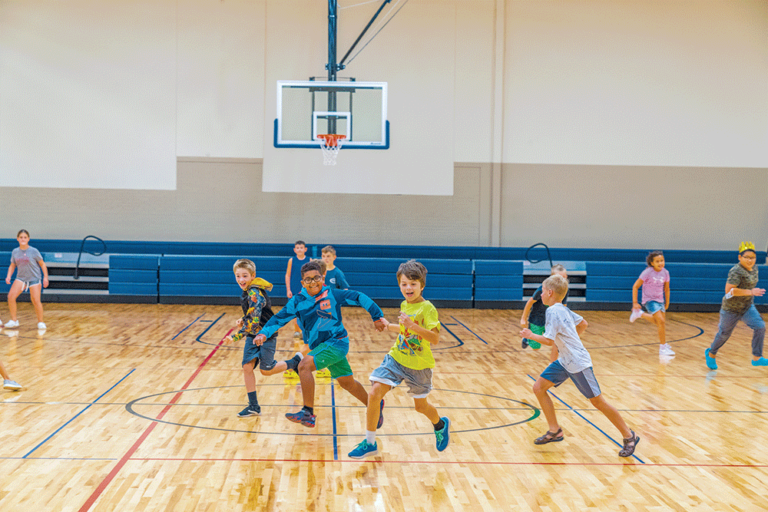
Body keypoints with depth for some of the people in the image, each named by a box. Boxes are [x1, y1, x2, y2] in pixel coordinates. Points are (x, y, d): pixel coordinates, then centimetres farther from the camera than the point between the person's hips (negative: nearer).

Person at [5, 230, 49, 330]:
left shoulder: (34, 251, -9)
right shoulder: (15, 252, 0)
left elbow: (42, 264, -1)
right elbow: (12, 265, 12)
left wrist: (45, 277, -6)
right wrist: (9, 276, -4)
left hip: (34, 278, -3)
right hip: (21, 278, 3)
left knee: (36, 301, -10)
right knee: (11, 296, -14)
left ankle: (40, 322, 10)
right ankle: (14, 320, 1)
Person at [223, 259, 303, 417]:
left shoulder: (254, 294, -26)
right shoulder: (249, 291, 3)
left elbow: (253, 322, -33)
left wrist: (235, 337, -34)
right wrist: (243, 319, 3)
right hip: (253, 335, 8)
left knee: (266, 370, 0)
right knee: (247, 366, -3)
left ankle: (296, 362, 24)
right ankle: (253, 406, 3)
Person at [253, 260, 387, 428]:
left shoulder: (332, 294, -12)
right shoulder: (297, 301, -2)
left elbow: (359, 298, -5)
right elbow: (279, 318, -2)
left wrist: (377, 317, -4)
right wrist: (263, 333, -19)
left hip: (337, 342, -6)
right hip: (322, 346, 6)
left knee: (305, 365, -25)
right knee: (347, 383, 18)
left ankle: (308, 413, -21)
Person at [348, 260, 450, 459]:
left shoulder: (427, 308, -16)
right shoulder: (404, 305, 6)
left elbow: (435, 339, -27)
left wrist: (413, 325, -36)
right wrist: (388, 326, 30)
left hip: (419, 365, -5)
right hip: (396, 358, 5)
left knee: (421, 406, 12)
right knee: (374, 394, -12)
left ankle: (441, 425, 47)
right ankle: (370, 443, 0)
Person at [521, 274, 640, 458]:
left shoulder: (553, 311, -19)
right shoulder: (563, 309, 8)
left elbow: (548, 340, -23)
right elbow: (583, 324, 20)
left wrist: (530, 335, -8)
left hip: (578, 363, -10)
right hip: (564, 361, 10)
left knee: (597, 401, -2)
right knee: (539, 388, 4)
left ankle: (629, 436, 11)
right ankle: (555, 431, 12)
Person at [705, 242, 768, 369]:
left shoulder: (754, 268, 2)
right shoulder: (736, 271, -25)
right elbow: (729, 290, -33)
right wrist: (751, 292, -32)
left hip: (748, 307, 7)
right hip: (731, 309, -7)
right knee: (724, 334, 10)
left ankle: (756, 358, -5)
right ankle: (711, 354, 36)